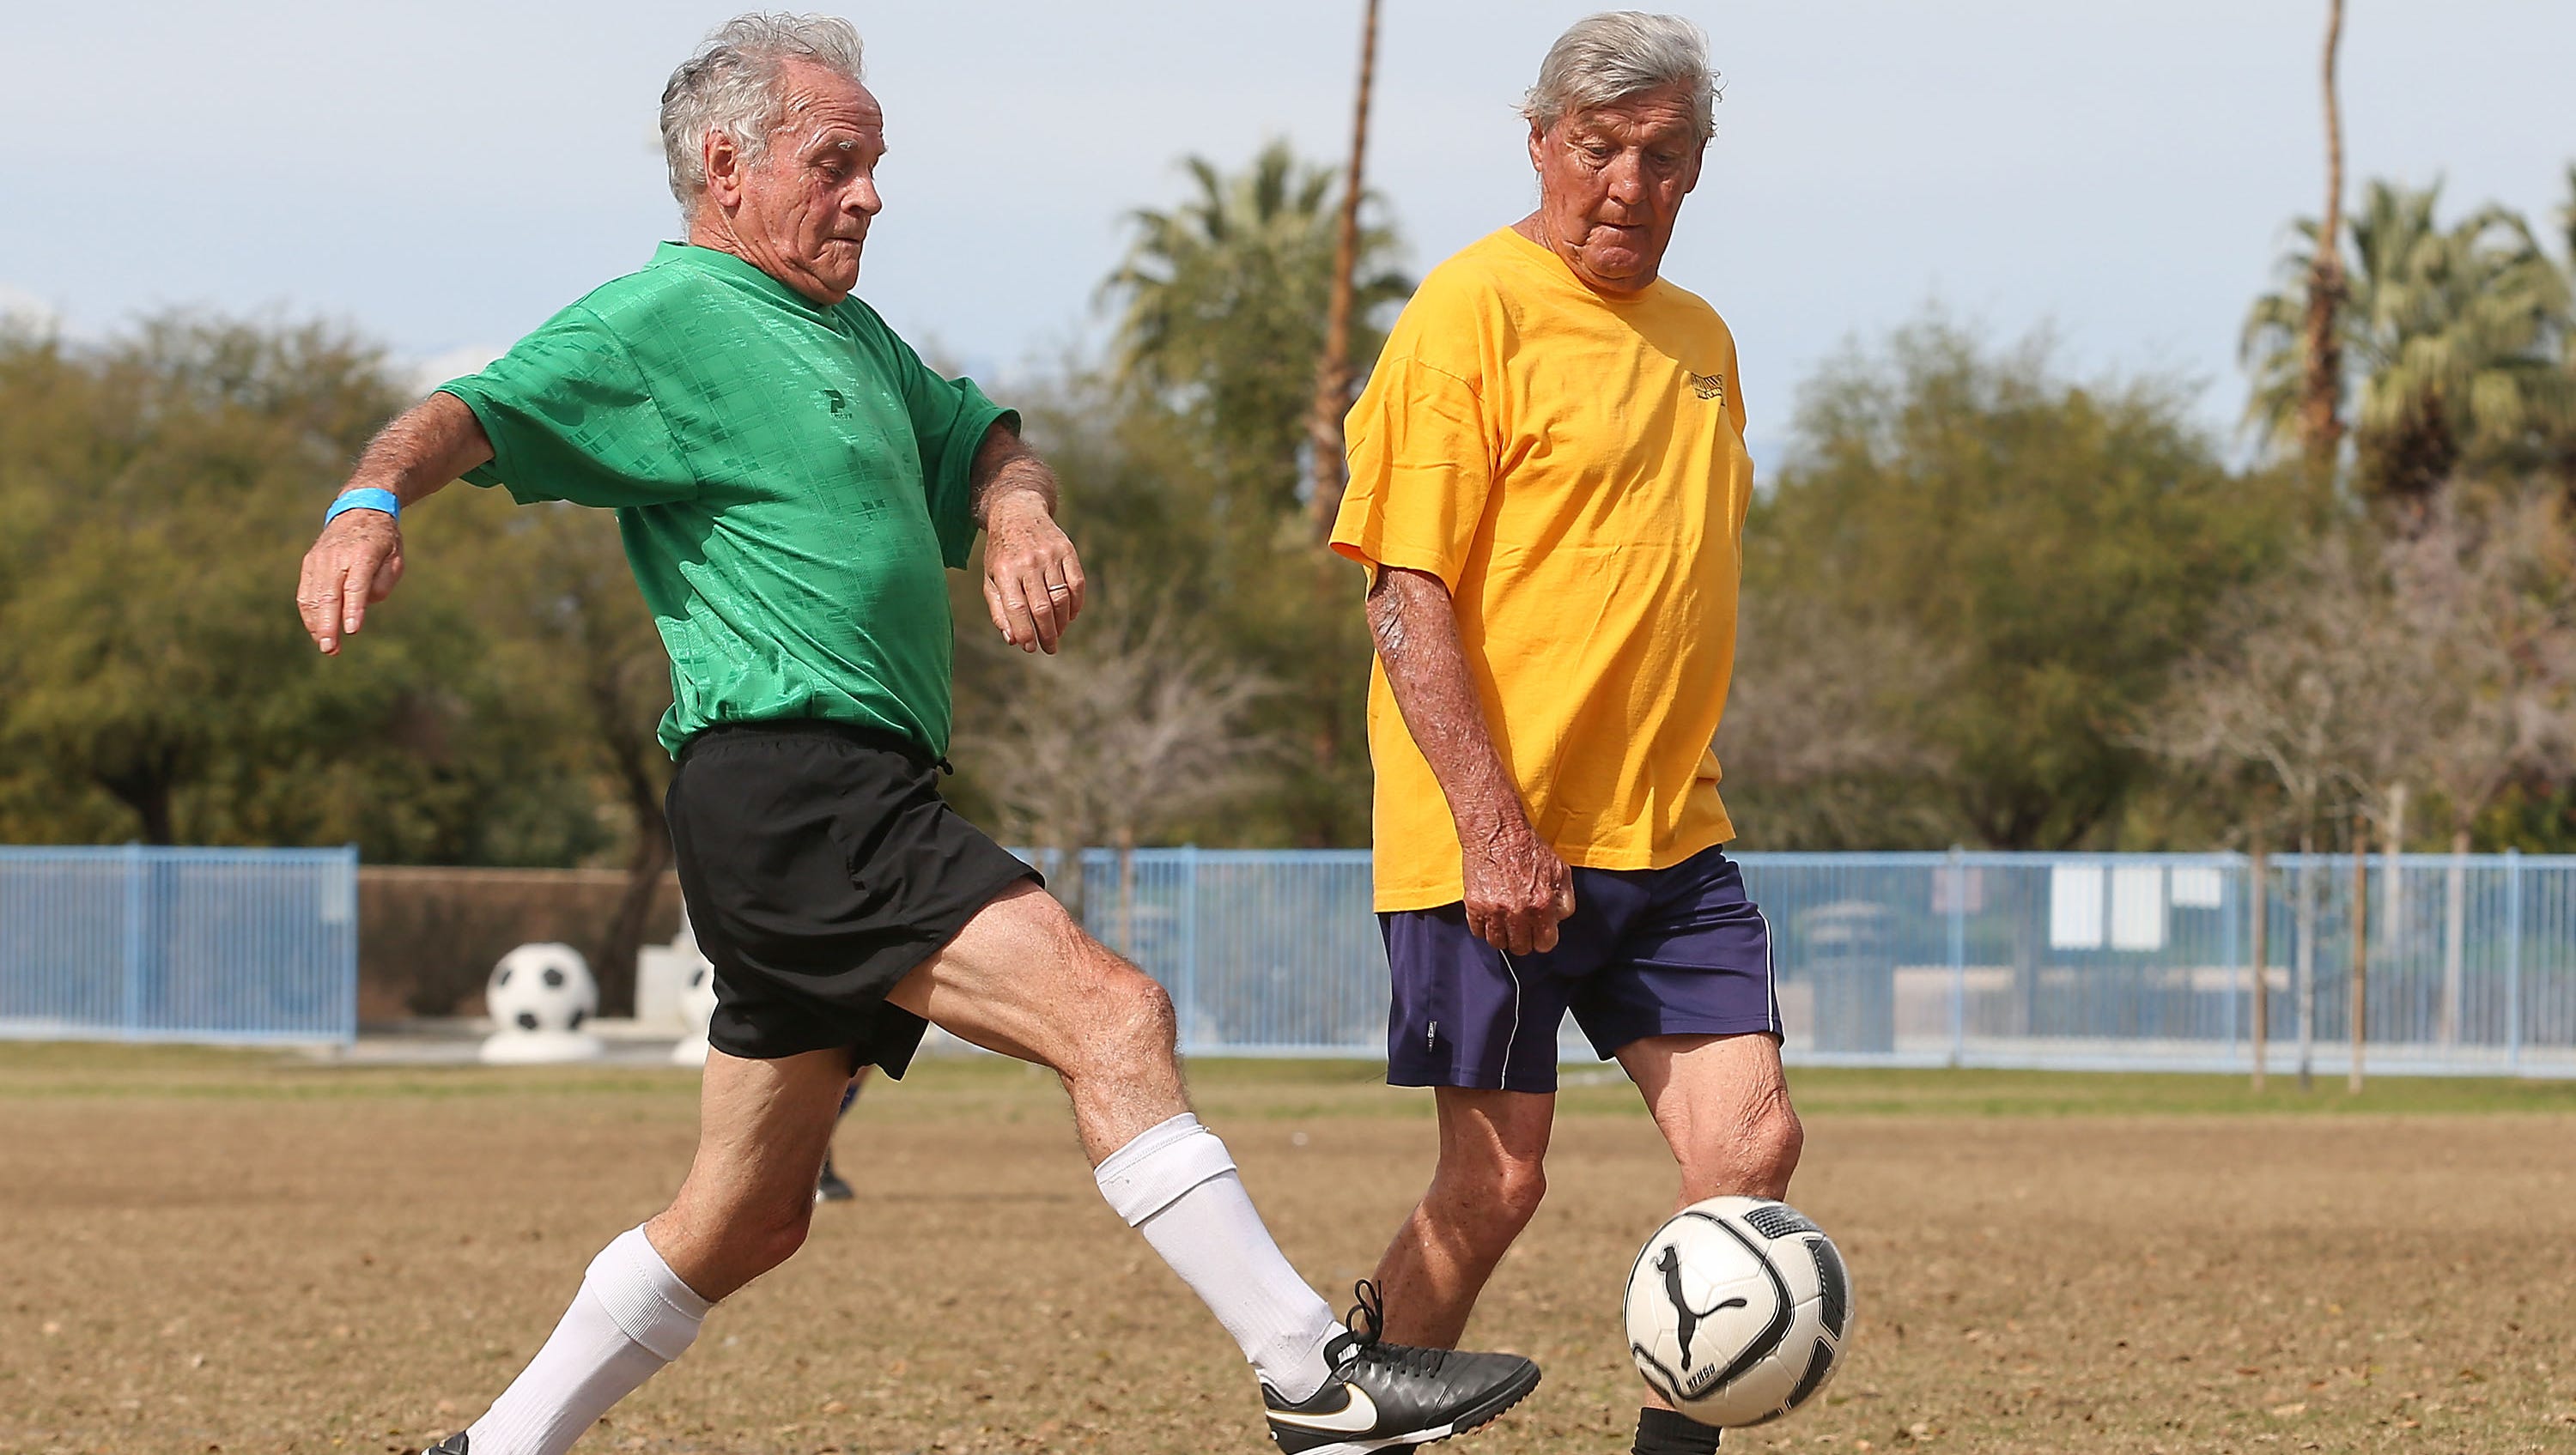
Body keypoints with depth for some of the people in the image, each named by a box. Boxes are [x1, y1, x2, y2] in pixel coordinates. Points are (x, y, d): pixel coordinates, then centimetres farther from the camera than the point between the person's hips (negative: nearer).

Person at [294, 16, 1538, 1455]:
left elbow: (974, 436, 31)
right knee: (1113, 1013, -20)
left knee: (749, 1219, 14)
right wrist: (373, 501, -38)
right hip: (788, 789, -10)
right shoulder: (664, 321, -5)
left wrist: (1021, 510, 7)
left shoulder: (849, 333, 23)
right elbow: (480, 413, -16)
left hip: (852, 808, 10)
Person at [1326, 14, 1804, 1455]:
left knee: (1752, 1142, -5)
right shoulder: (1476, 311, -9)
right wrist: (1493, 828, -20)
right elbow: (1409, 597, -14)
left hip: (1667, 837, 7)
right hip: (1498, 844, -7)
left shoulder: (1700, 338, 14)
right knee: (1498, 1182, -3)